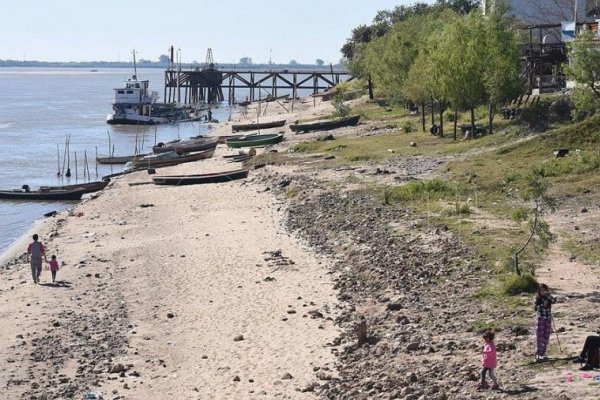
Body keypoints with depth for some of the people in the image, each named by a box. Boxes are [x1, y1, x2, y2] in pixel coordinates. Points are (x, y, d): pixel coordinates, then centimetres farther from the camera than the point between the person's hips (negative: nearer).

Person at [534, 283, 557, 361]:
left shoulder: (549, 298, 3)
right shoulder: (538, 298, -4)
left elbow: (554, 301, -18)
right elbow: (536, 308, -9)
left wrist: (547, 295, -28)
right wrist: (543, 305, -23)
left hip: (548, 319, 4)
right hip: (540, 319, -4)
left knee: (546, 337, 8)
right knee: (539, 337, -7)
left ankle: (543, 353, 18)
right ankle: (538, 355, -8)